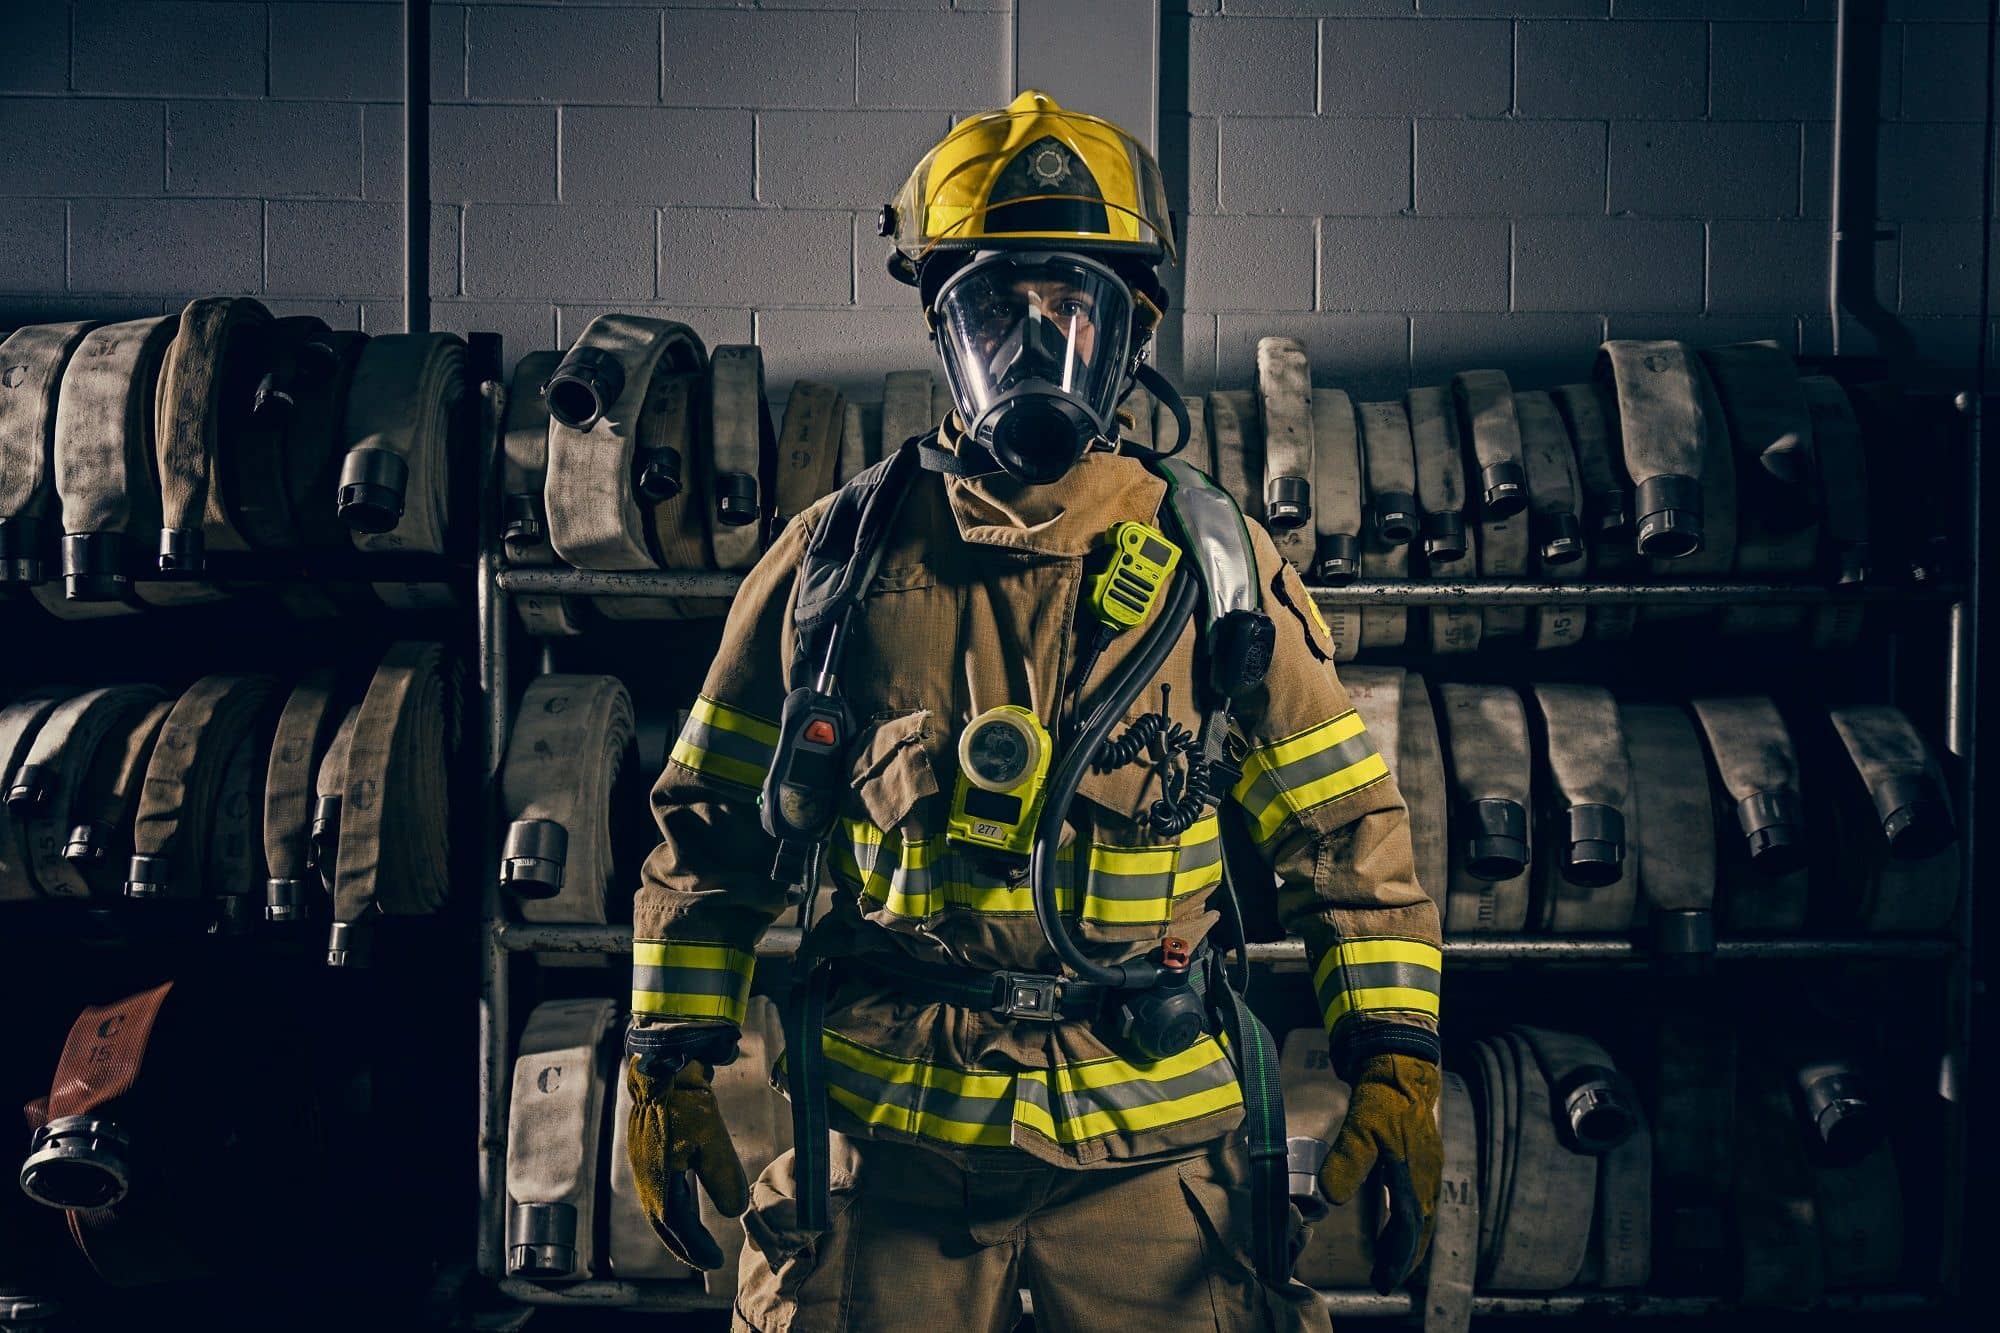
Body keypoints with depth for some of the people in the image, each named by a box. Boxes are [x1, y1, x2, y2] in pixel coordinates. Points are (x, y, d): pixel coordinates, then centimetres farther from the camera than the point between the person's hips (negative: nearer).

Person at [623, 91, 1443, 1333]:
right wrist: (669, 1066, 6)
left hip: (1152, 1136, 0)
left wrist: (1397, 1067, 0)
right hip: (891, 1131, 0)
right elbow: (712, 829, 9)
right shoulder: (839, 557, 3)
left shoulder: (1218, 567, 3)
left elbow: (1347, 831, 6)